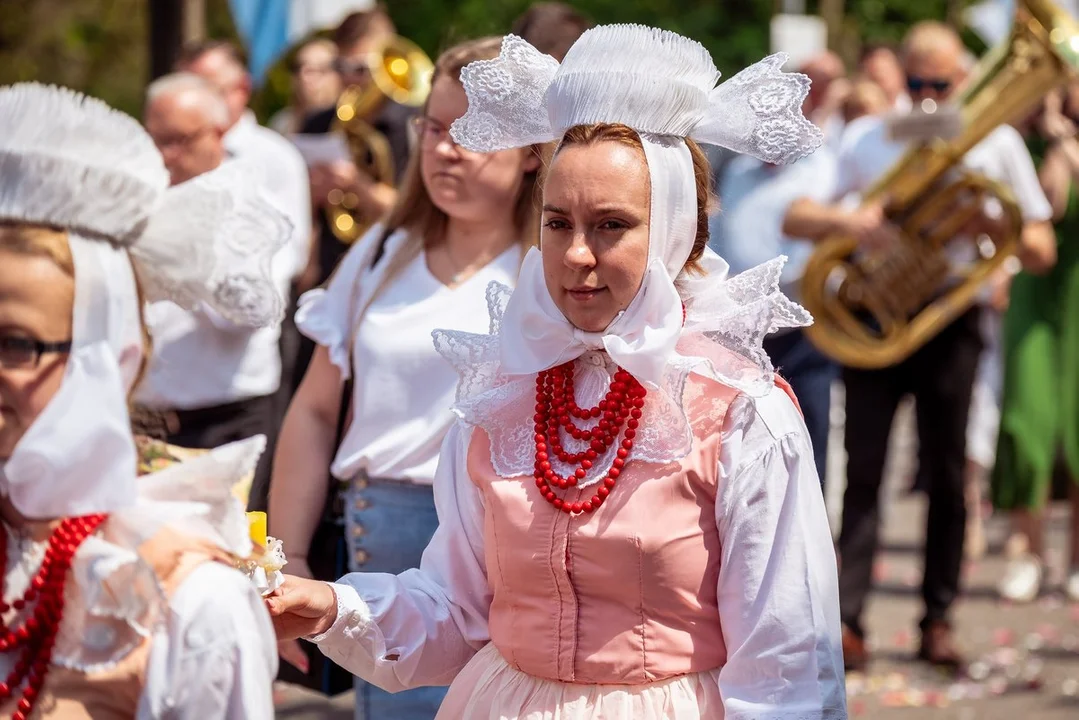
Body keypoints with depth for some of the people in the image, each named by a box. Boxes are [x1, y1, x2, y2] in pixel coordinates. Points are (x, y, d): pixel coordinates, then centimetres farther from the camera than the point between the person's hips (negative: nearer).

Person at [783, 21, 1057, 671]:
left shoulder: (997, 143, 6)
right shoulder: (872, 139, 7)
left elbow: (1042, 252, 6)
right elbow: (795, 219, 1)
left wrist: (991, 222, -14)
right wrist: (848, 220, -20)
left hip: (951, 319, 0)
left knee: (947, 474, 4)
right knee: (864, 468, -7)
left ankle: (939, 619, 14)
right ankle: (849, 620, -12)